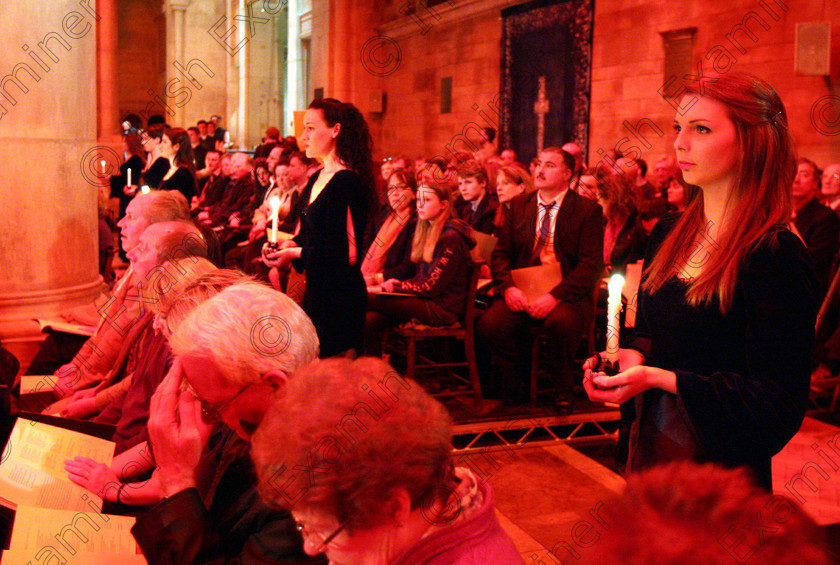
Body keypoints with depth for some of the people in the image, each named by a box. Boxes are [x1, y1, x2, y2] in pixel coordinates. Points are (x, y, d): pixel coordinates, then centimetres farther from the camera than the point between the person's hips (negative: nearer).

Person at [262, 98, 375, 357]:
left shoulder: (347, 182, -17)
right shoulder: (316, 179, 13)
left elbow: (347, 252, -21)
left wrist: (295, 253, -14)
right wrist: (289, 243, 0)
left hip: (340, 293, -9)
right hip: (316, 288, 9)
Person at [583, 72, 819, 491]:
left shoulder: (776, 256, -19)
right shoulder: (668, 233, 4)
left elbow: (780, 402, -20)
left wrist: (661, 379, -26)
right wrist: (632, 356, -7)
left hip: (719, 460, -6)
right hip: (651, 440, 7)